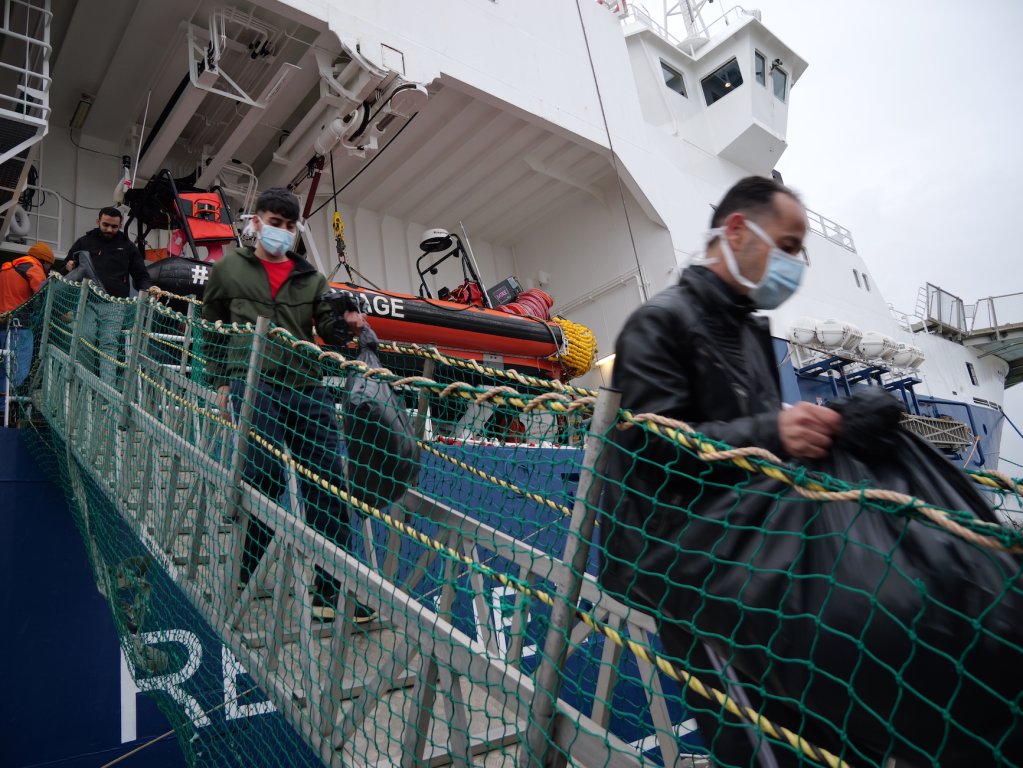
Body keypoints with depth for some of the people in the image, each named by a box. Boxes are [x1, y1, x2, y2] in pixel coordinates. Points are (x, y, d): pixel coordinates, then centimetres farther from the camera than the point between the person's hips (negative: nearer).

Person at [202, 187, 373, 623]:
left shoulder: (310, 277, 19)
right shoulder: (230, 269, 14)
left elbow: (328, 329, 9)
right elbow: (210, 328, 20)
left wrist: (346, 324, -14)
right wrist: (219, 380, 12)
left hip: (307, 388, 3)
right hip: (254, 383, -3)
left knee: (328, 487, -2)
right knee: (264, 477, -11)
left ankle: (331, 591, 6)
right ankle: (249, 577, 9)